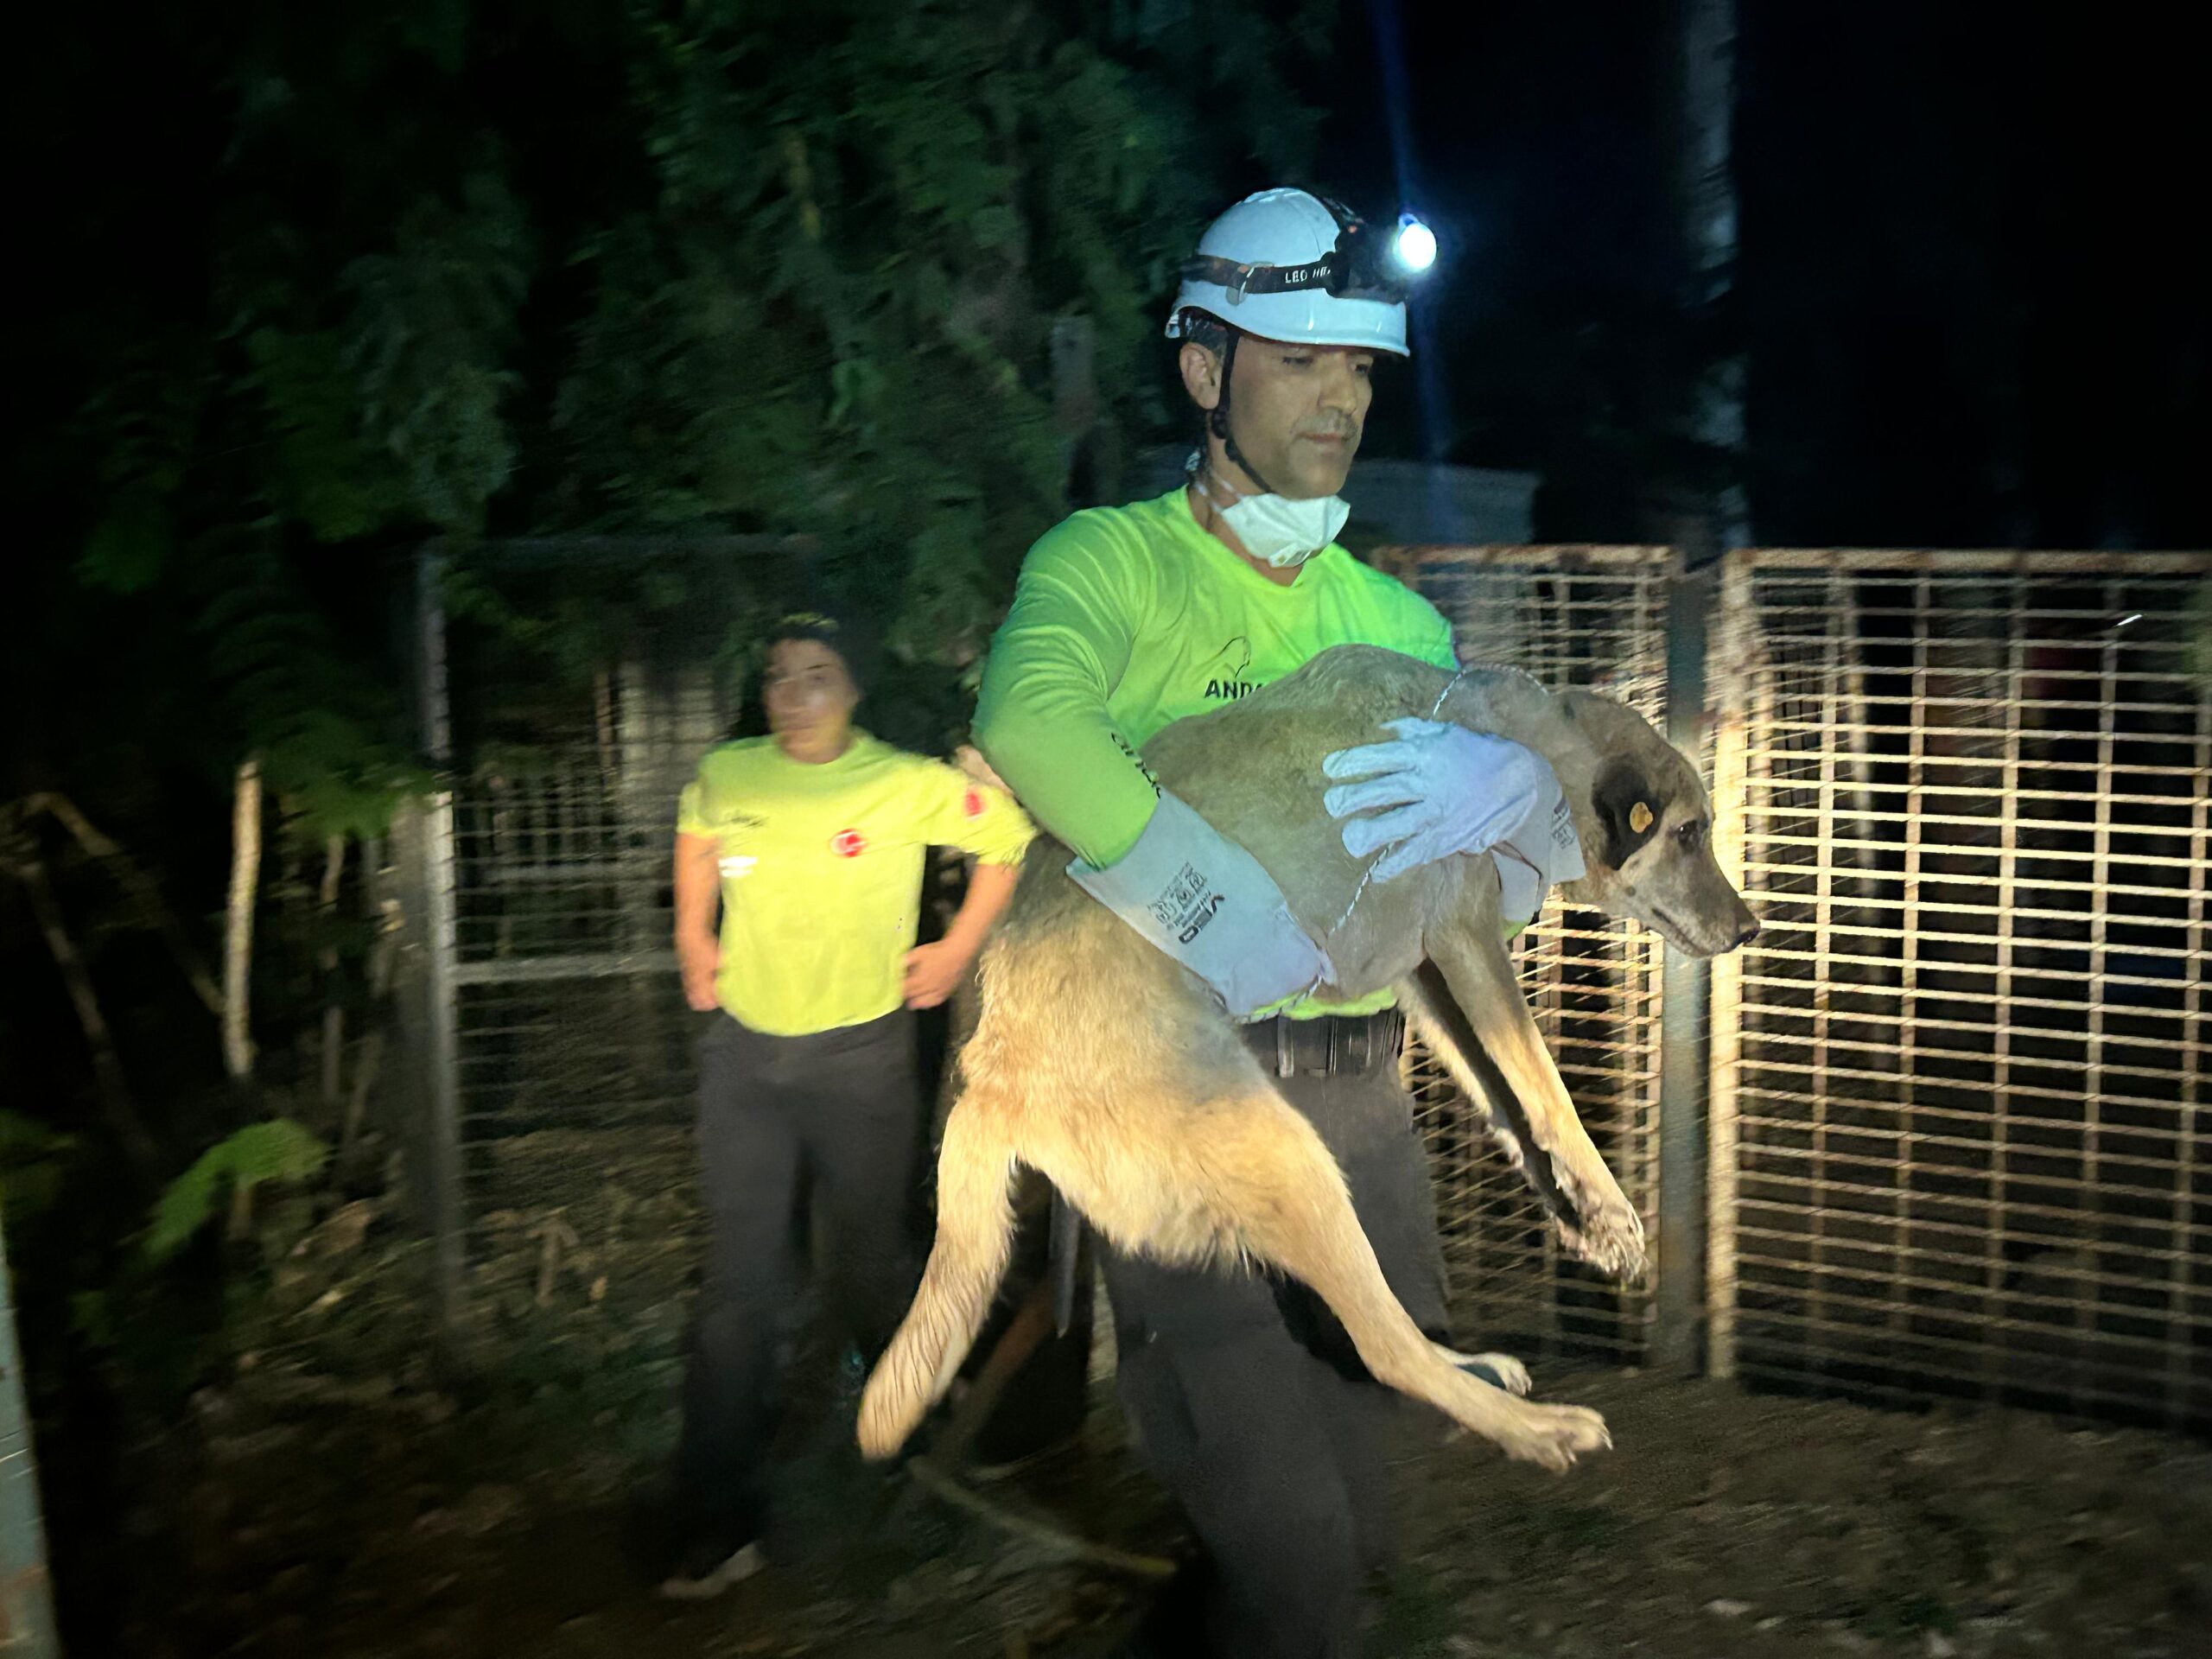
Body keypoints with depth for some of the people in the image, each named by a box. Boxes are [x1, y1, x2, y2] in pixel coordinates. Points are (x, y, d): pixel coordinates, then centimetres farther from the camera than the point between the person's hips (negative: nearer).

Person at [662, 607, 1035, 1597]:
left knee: (870, 1267, 11)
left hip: (861, 1052, -2)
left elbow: (1009, 837, 4)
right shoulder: (724, 774, 1)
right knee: (739, 1284, -1)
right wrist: (693, 931, 14)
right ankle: (720, 1528, 5)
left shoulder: (908, 786, -9)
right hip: (744, 1052, 2)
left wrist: (960, 949, 2)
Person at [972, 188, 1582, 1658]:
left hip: (1359, 1101, 6)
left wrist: (1506, 787, -15)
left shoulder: (1397, 625, 11)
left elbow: (1556, 856, 7)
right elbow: (1033, 718, -28)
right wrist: (1235, 921, -31)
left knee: (1354, 1528, 17)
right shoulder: (1110, 561, -5)